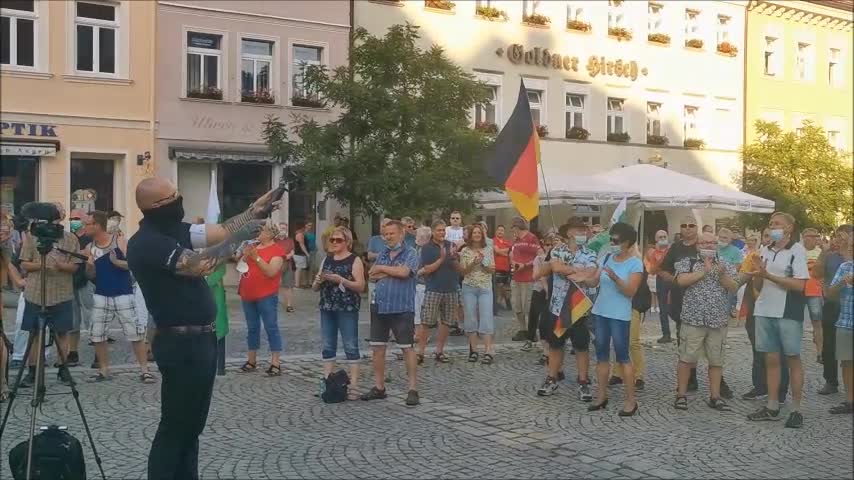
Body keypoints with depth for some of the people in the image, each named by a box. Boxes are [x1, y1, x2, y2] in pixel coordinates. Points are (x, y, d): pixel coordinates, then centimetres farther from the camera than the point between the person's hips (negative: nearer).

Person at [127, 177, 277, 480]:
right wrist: (239, 237, -19)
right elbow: (197, 265, -25)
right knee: (175, 427, -1)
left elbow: (219, 231, 9)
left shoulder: (174, 231, 10)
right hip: (182, 345, -10)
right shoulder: (147, 242, -17)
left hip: (199, 340, 10)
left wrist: (254, 213, -2)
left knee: (192, 425, 18)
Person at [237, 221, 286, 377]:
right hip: (248, 294, 7)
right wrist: (245, 255, -6)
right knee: (252, 328, 13)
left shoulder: (277, 250, -7)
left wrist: (256, 257, -19)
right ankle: (251, 361, 21)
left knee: (271, 328, -4)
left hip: (266, 296, -6)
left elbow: (271, 272, -17)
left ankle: (276, 364, -2)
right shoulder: (252, 246, 12)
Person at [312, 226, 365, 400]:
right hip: (327, 308, 6)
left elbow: (360, 286, -10)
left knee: (351, 346, -4)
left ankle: (353, 385, -4)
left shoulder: (354, 260, -1)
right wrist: (318, 280, -6)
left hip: (347, 309, -6)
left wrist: (341, 279, -20)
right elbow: (314, 287, 16)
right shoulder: (326, 260, 15)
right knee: (328, 347, 7)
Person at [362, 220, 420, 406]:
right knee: (377, 347, 9)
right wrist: (393, 272, -10)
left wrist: (382, 268, -7)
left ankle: (413, 389, 3)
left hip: (402, 309, -6)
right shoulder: (382, 254, 14)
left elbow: (404, 272, -20)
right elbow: (372, 275, 3)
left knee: (407, 348, -3)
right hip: (380, 307, 6)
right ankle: (379, 387, 20)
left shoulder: (410, 254, -3)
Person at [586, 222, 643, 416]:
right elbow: (593, 282, 7)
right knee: (601, 355, 10)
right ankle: (602, 395, 19)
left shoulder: (635, 263, -9)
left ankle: (631, 399, 5)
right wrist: (592, 278, -14)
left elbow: (630, 291, -17)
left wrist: (615, 278, -31)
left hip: (619, 316, -6)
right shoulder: (606, 258, 7)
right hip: (600, 312, 6)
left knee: (622, 357, -2)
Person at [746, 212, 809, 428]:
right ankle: (772, 407, 13)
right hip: (765, 311, 5)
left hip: (788, 313, -5)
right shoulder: (765, 251, 12)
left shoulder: (797, 250, -4)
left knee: (793, 359, 1)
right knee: (771, 359, 8)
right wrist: (758, 274, -9)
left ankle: (796, 409, 6)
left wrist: (769, 276, -17)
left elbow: (800, 285, -13)